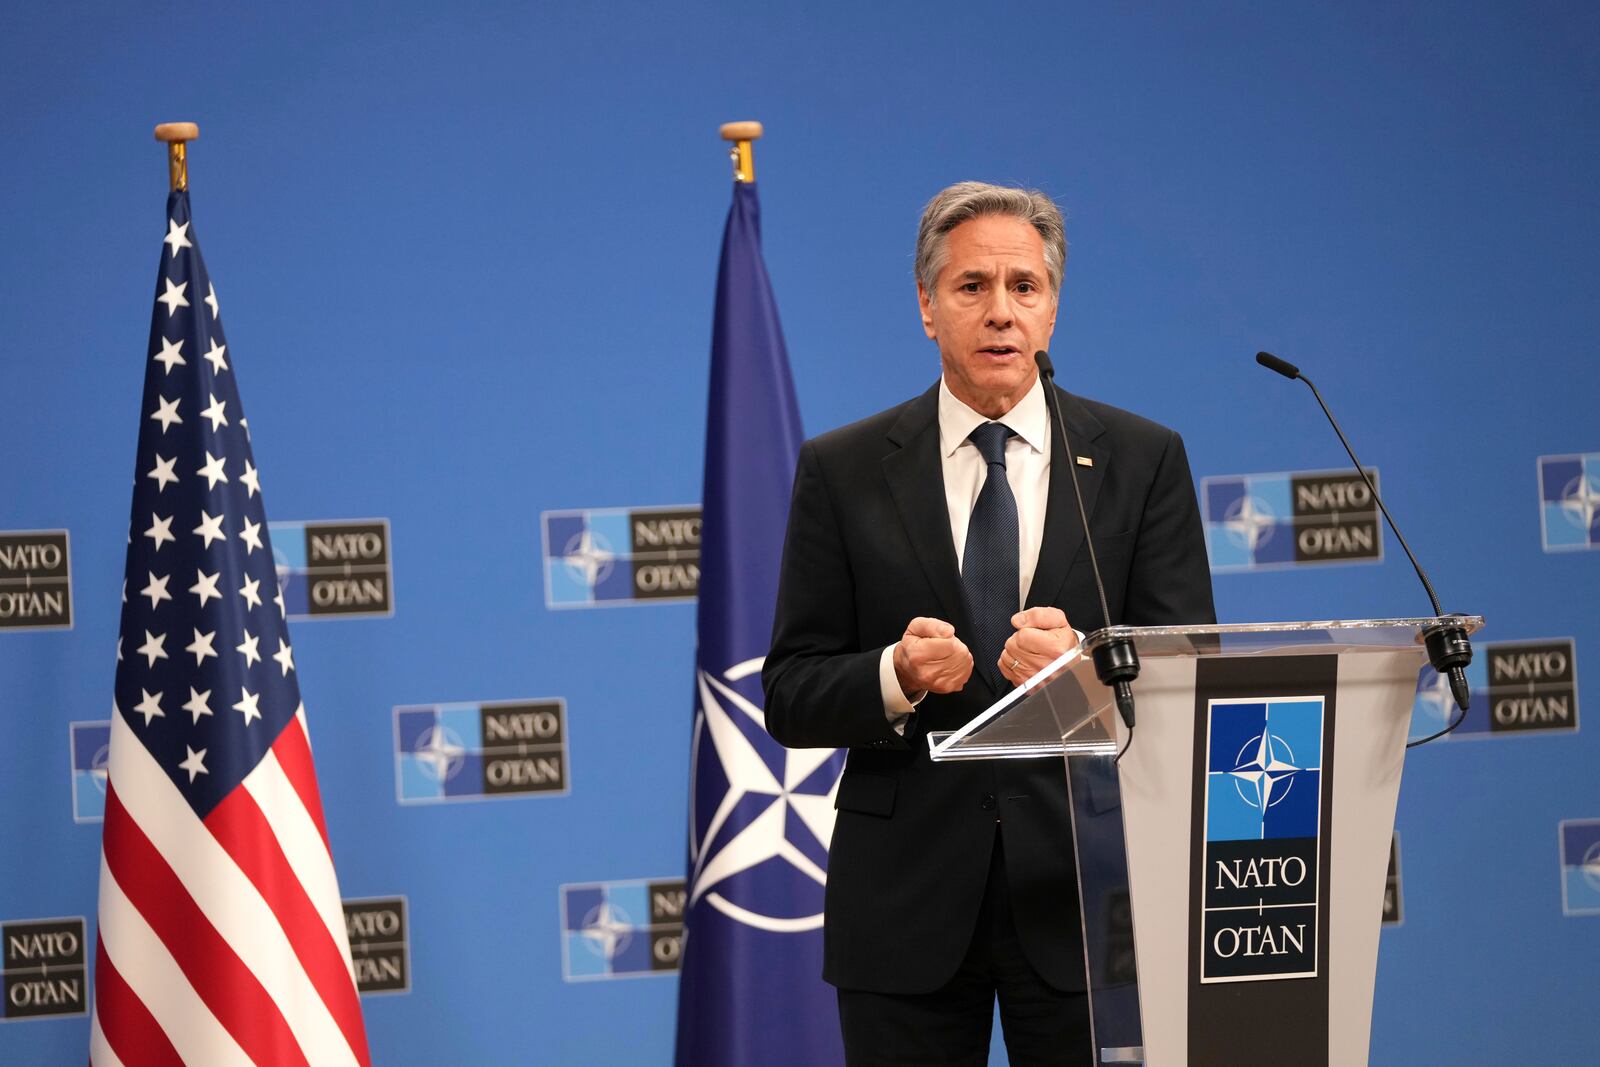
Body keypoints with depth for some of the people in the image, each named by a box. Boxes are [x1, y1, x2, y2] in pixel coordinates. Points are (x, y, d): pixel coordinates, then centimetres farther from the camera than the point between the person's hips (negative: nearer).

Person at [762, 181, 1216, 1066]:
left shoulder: (1142, 460, 5)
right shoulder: (842, 471, 4)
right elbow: (789, 700, 2)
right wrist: (895, 677, -18)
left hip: (1084, 895, 0)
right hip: (907, 908, 0)